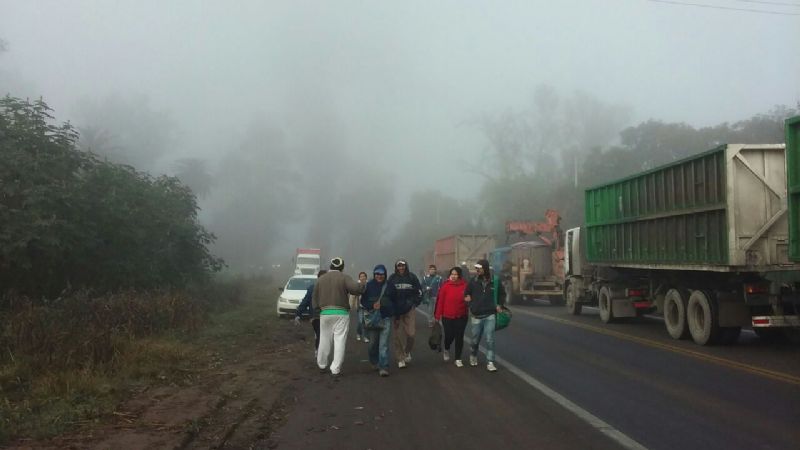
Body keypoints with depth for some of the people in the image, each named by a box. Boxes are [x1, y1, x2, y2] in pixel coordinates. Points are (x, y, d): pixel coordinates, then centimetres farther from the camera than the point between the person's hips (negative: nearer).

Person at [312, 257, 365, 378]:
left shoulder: (321, 279, 8)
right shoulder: (344, 278, -6)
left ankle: (322, 365, 28)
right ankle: (335, 370, -4)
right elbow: (356, 288, -21)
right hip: (341, 313, -4)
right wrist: (361, 285, 0)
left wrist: (317, 308, 24)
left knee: (324, 340, 15)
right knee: (339, 341, -1)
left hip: (325, 313, 4)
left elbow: (314, 298, 12)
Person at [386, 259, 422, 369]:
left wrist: (414, 303, 2)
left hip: (410, 310, 0)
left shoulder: (412, 277, 0)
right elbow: (387, 294, 0)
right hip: (396, 310, 0)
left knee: (411, 333, -4)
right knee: (398, 335, 2)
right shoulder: (392, 279, -1)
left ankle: (407, 351, 25)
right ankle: (400, 358, 12)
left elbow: (419, 292, 8)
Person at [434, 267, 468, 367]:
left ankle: (458, 359, 16)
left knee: (459, 337, 4)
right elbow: (440, 301, -6)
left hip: (461, 317, 1)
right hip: (447, 317, -1)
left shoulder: (464, 285, -4)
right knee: (449, 336, 4)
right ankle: (446, 350, 38)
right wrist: (438, 315, -5)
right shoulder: (445, 286, -8)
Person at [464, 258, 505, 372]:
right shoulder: (473, 281, -4)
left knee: (490, 340, -5)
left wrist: (499, 305, 3)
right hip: (476, 316, 1)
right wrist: (471, 306, -3)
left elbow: (502, 294, 14)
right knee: (475, 340, 12)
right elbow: (466, 295, 9)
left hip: (490, 315, -1)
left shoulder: (495, 281, -4)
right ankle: (473, 356, 38)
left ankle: (490, 363, 2)